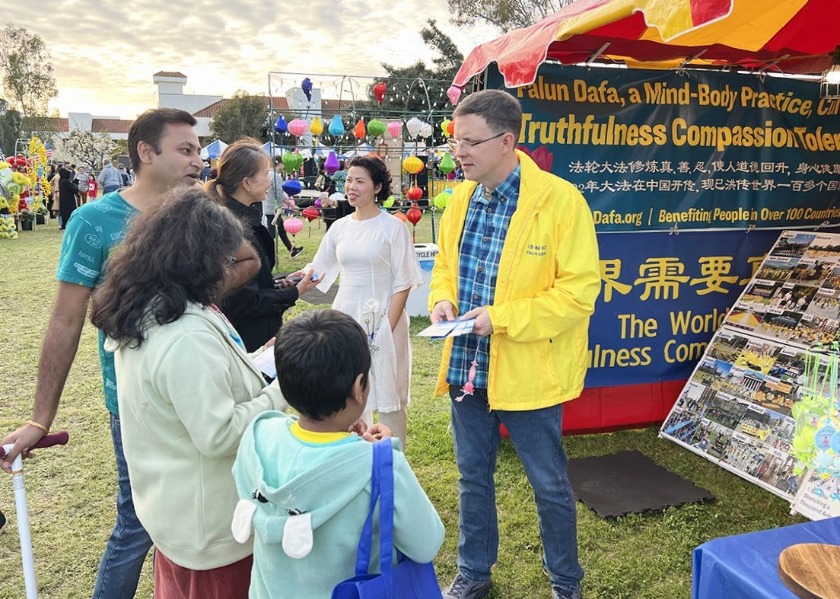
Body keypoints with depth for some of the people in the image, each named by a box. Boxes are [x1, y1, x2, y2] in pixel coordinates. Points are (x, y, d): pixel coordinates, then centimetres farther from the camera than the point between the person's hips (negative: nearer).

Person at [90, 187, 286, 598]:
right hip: (208, 523, -8)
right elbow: (219, 434, -29)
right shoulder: (188, 337, -32)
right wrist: (281, 391, -20)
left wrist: (255, 369, 3)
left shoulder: (144, 313, -1)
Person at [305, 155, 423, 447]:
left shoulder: (393, 227, -6)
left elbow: (403, 283, -8)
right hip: (345, 316, 5)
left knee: (388, 396, 3)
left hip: (382, 319, -5)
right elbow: (317, 269, 13)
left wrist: (387, 328, -13)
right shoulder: (340, 227, 7)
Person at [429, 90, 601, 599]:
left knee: (550, 486, 13)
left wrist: (503, 318, -23)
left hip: (528, 371, -5)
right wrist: (443, 299, -6)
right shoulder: (461, 200, 4)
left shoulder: (560, 200, -15)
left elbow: (580, 289, -17)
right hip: (466, 366, 6)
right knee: (474, 478, 20)